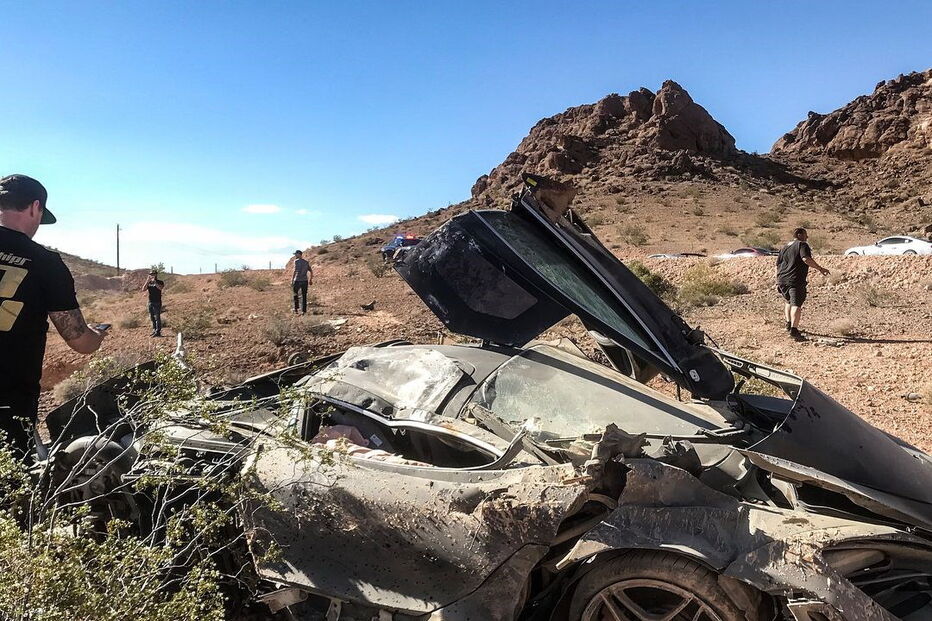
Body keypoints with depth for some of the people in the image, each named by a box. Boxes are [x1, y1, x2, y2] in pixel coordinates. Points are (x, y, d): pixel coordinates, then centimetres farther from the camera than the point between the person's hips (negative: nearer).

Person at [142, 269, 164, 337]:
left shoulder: (160, 282, -2)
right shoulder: (149, 283, 12)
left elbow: (160, 288, -22)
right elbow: (143, 289, -1)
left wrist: (154, 281, -22)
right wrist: (147, 281, -9)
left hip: (157, 302, -6)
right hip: (150, 302, 6)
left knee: (157, 317, -8)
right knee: (152, 317, 10)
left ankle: (158, 332, -8)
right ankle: (154, 330, 18)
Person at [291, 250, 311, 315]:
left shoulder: (296, 261, -6)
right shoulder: (306, 262, 13)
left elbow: (295, 271, -15)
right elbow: (311, 272, 17)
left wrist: (292, 280, -14)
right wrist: (310, 280, 27)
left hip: (297, 281, -5)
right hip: (305, 281, 5)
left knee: (295, 294, 15)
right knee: (304, 296, 7)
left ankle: (296, 309, 13)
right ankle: (304, 311, 6)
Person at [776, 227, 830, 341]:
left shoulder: (784, 248, 20)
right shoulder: (802, 245, -1)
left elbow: (778, 265, 20)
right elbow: (806, 259, -20)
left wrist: (778, 282, 23)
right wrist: (820, 268, -17)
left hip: (782, 280, 7)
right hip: (796, 280, -7)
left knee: (788, 301, 26)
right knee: (796, 304, -11)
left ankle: (789, 323, 26)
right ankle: (793, 329, -24)